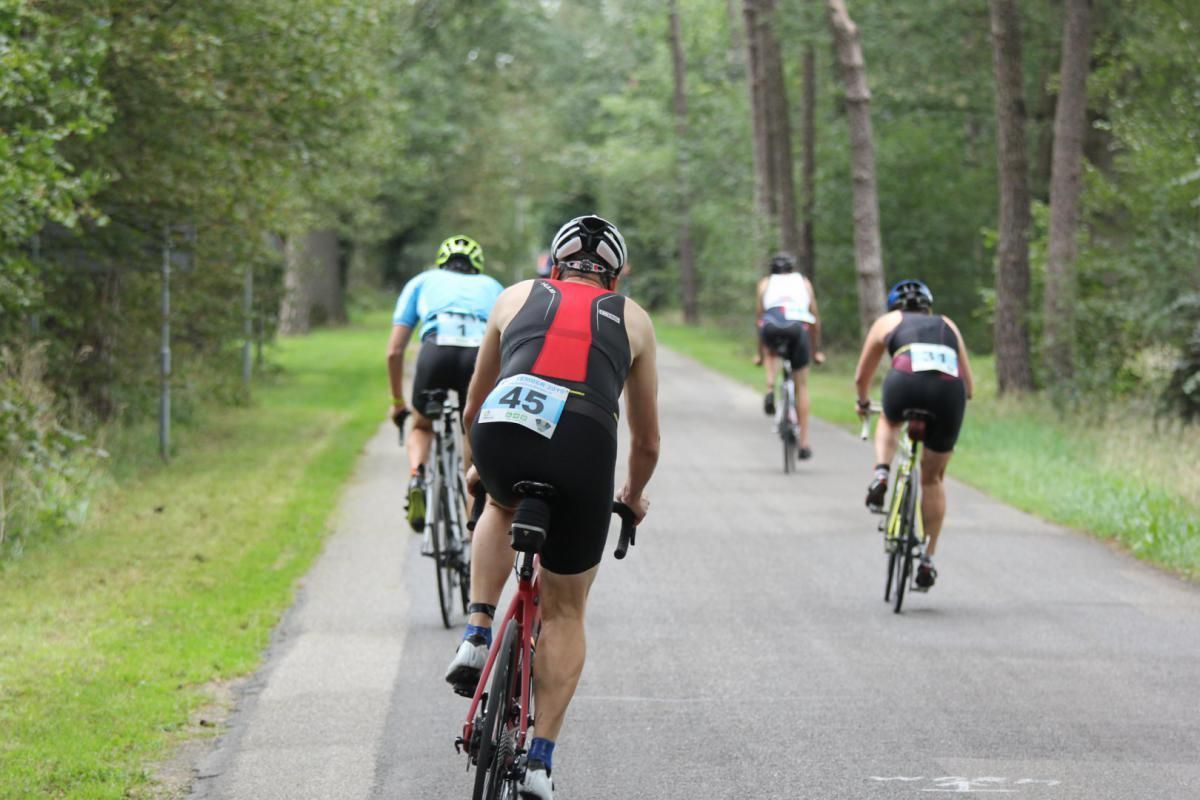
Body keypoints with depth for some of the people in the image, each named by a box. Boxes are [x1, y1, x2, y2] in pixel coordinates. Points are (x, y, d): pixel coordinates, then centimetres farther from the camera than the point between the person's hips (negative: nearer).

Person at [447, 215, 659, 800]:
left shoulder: (517, 297, 28)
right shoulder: (632, 318, 27)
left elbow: (474, 406, 37)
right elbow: (646, 440, 32)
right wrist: (634, 495, 51)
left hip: (502, 432, 1)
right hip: (584, 448, -1)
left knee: (502, 506, 39)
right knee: (565, 610, 19)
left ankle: (477, 637, 22)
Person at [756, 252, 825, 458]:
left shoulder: (765, 284, 30)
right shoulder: (803, 283, 31)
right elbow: (815, 319, 32)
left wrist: (760, 353, 41)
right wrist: (816, 350, 41)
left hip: (771, 327, 0)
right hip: (797, 328, 0)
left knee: (771, 351, 37)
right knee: (801, 385, 15)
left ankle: (770, 388, 9)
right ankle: (804, 442, 12)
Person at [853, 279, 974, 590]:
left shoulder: (888, 322, 28)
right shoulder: (948, 326, 33)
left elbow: (862, 377, 37)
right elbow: (969, 386, 33)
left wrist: (863, 404, 57)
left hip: (905, 386, -2)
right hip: (950, 392, 2)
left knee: (889, 421, 36)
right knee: (933, 477, 21)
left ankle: (881, 476, 10)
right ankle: (928, 560, 19)